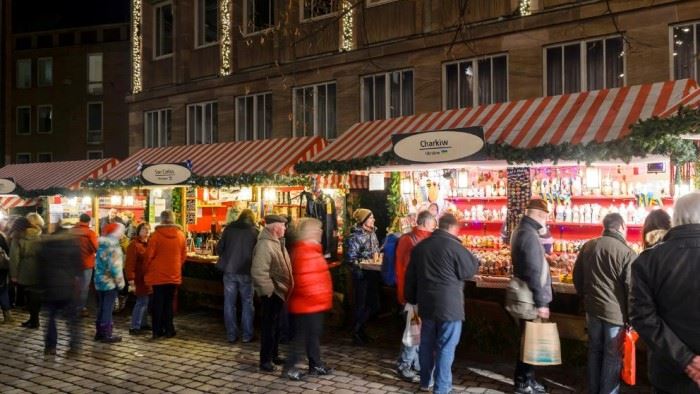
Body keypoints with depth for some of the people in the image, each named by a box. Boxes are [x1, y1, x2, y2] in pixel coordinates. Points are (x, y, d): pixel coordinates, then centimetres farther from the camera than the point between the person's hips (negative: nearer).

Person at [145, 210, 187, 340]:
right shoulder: (181, 235, -2)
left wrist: (147, 270, 8)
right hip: (174, 274, 2)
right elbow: (184, 255, 4)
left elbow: (149, 255, -7)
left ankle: (157, 330, 11)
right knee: (169, 302, 12)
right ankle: (168, 330, 14)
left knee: (157, 302, 7)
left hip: (158, 274, -2)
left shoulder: (156, 235, -11)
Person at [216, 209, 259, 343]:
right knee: (247, 303, 9)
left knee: (229, 303, 10)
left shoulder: (229, 229, 1)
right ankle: (246, 335, 11)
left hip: (229, 270, 2)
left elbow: (219, 248, 2)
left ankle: (231, 335, 14)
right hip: (246, 271, -2)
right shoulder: (255, 231, -5)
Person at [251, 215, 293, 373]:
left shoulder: (276, 242, 11)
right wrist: (269, 291, -22)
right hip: (271, 294, -10)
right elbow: (259, 272, -28)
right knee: (269, 327, 1)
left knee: (275, 326, 19)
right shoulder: (264, 245, -22)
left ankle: (274, 355, 32)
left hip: (279, 292, 10)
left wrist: (285, 288, 16)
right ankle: (265, 361, 12)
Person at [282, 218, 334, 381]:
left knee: (313, 334, 17)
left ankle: (315, 365, 27)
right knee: (302, 335, -2)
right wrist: (316, 297, -22)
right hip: (308, 303, -10)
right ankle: (289, 367, 9)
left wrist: (321, 297, 22)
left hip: (313, 303, 10)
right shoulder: (304, 251, -21)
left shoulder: (310, 249, 13)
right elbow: (304, 279, -28)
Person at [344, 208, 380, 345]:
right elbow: (351, 259, -18)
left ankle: (360, 328, 30)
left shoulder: (372, 233, 8)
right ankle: (356, 332, 23)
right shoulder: (354, 236, -15)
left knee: (373, 304, 12)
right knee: (361, 304, 5)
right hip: (361, 275, -7)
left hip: (372, 274, 7)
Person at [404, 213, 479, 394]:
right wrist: (473, 259, 15)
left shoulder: (420, 246, 7)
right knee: (446, 347, 1)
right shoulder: (454, 246, -14)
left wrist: (412, 298, 22)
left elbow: (410, 276, 12)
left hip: (426, 304, 6)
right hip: (449, 305, -6)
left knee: (427, 343, 16)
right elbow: (471, 269, -5)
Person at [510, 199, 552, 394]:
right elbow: (534, 273, -24)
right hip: (531, 299, -10)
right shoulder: (529, 235, -21)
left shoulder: (521, 231, 13)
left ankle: (525, 378, 27)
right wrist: (541, 302, -21)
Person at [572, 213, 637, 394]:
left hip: (592, 309, 6)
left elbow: (577, 276, 11)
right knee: (613, 356, 7)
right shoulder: (627, 253, -16)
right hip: (616, 312, -5)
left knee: (595, 351, 18)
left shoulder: (588, 246, 2)